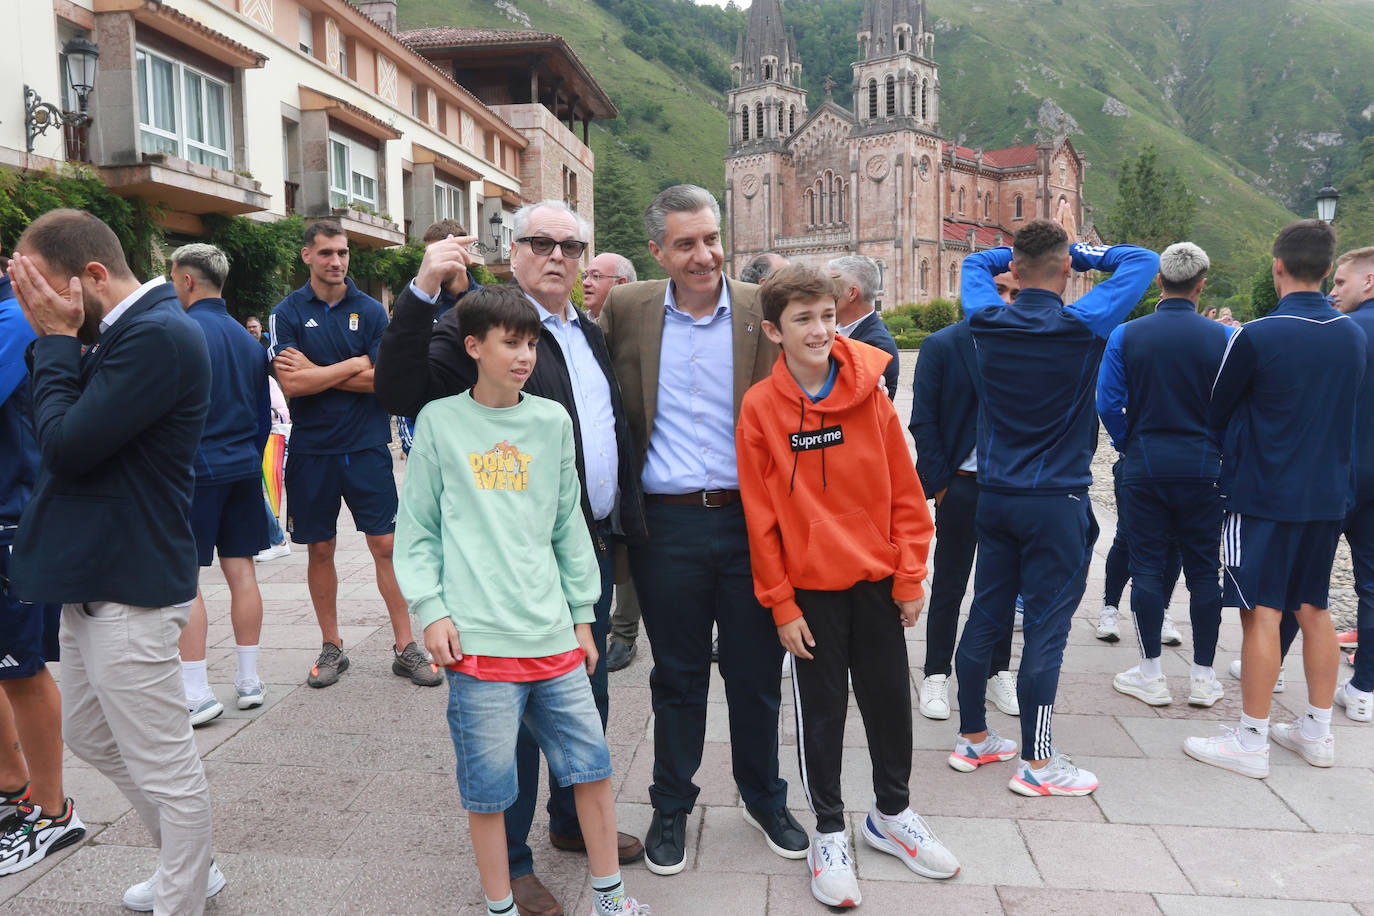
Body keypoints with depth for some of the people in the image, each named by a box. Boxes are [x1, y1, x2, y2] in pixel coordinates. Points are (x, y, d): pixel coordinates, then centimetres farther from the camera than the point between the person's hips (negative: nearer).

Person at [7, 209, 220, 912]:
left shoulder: (157, 337, -21)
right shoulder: (116, 333, 11)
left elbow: (65, 445, -22)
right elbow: (60, 432, 11)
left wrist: (56, 339, -12)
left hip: (128, 589, -11)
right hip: (91, 577, 11)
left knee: (163, 766, 4)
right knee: (88, 735, 24)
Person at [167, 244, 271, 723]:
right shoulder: (246, 337, 12)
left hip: (193, 470, -7)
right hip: (243, 468, 7)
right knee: (240, 571, 9)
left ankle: (196, 692, 1)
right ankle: (248, 680, 16)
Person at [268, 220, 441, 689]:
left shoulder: (370, 310, 4)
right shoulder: (288, 312, 1)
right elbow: (291, 384, -10)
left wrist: (316, 373, -10)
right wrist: (354, 365, -10)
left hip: (366, 446, 0)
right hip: (311, 449, 1)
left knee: (386, 545, -1)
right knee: (319, 549, 9)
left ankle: (405, 648, 8)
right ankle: (331, 648, 23)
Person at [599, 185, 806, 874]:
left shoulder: (762, 311, -1)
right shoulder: (625, 311, 2)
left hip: (750, 519, 0)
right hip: (667, 525, 0)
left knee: (755, 672, 13)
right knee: (677, 675, 13)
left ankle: (764, 798, 36)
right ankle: (671, 806, 34)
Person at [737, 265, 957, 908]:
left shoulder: (869, 394, -3)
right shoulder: (760, 407, -9)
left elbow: (904, 493, 0)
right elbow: (760, 515, -7)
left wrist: (910, 578, -2)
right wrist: (781, 605, -7)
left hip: (878, 581, 3)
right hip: (811, 588, -2)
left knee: (890, 699, 15)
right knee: (821, 710, 9)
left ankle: (892, 813, 37)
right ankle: (829, 831, 28)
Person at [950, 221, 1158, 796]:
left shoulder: (988, 323, -1)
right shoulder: (1081, 326, -13)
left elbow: (975, 262, 20)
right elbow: (1144, 262, 1)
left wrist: (1021, 253, 15)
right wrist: (1082, 253, 7)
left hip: (995, 496, 5)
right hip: (1056, 502, -5)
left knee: (985, 618, 12)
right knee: (1046, 628, 2)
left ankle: (972, 739, 25)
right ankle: (1036, 763, 11)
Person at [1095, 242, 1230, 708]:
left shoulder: (1126, 335, -5)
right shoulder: (1222, 337, -4)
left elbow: (1108, 404, -4)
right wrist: (1216, 449, 15)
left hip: (1144, 469, 0)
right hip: (1203, 470, 1)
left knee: (1148, 568, 6)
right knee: (1204, 571, 10)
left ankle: (1151, 675, 12)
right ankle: (1203, 678, 17)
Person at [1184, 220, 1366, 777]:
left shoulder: (1257, 337, -15)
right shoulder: (1353, 335, 5)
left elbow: (1216, 411, -4)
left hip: (1265, 495, -6)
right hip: (1330, 494, 6)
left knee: (1262, 614, -2)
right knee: (1313, 610, 15)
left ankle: (1251, 742, 6)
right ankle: (1317, 732, 25)